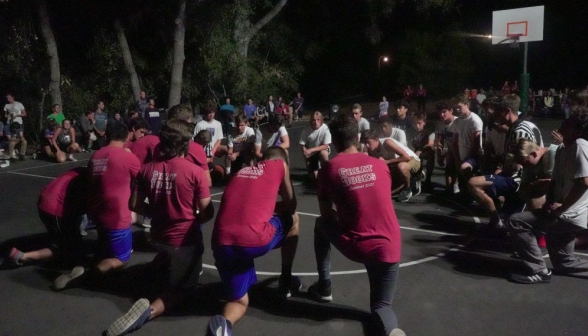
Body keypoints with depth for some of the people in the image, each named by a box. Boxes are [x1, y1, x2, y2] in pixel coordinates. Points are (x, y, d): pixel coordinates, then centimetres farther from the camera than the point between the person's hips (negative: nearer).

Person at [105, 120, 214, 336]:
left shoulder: (147, 169, -5)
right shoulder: (195, 172, -18)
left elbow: (135, 205, 5)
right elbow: (207, 214, -13)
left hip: (159, 237, 6)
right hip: (185, 240, -5)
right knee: (182, 288, 6)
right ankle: (151, 310, -19)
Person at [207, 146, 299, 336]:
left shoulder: (241, 171, 28)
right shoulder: (280, 164, 16)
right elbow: (291, 206, 23)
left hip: (222, 244, 4)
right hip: (254, 240, -4)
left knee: (240, 302, 22)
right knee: (293, 219, 27)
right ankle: (286, 281, 33)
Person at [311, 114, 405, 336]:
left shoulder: (329, 169, -2)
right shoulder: (380, 165, 7)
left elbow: (327, 214, 8)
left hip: (354, 247, -2)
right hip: (388, 249, 2)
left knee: (321, 225, 29)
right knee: (381, 306, 22)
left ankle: (324, 287, 29)